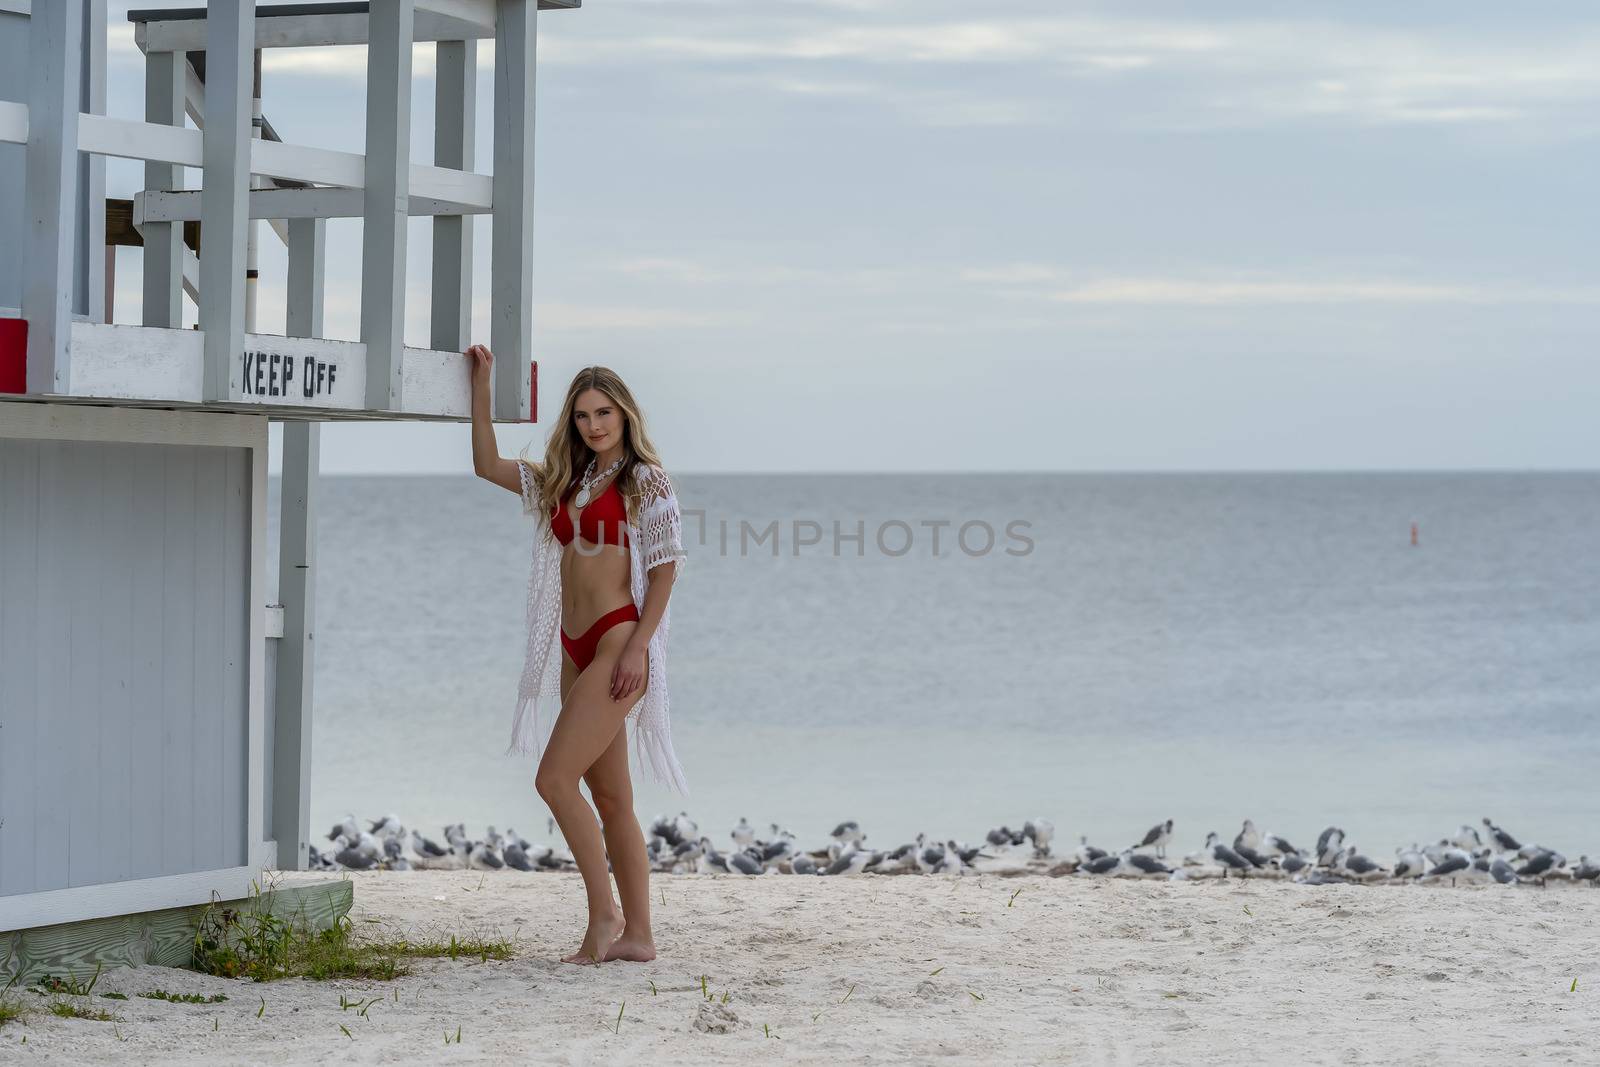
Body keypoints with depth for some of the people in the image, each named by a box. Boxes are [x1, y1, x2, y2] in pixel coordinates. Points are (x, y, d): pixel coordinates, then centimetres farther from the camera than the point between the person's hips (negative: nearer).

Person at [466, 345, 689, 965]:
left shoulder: (646, 481, -3)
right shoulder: (565, 482, 17)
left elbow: (665, 566, -8)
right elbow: (488, 466, 20)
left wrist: (638, 646, -17)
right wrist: (481, 386, 13)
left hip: (619, 641, -8)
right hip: (575, 650, 8)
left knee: (555, 779, -15)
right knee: (610, 798, 6)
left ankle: (604, 915, -8)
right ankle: (637, 934, 8)